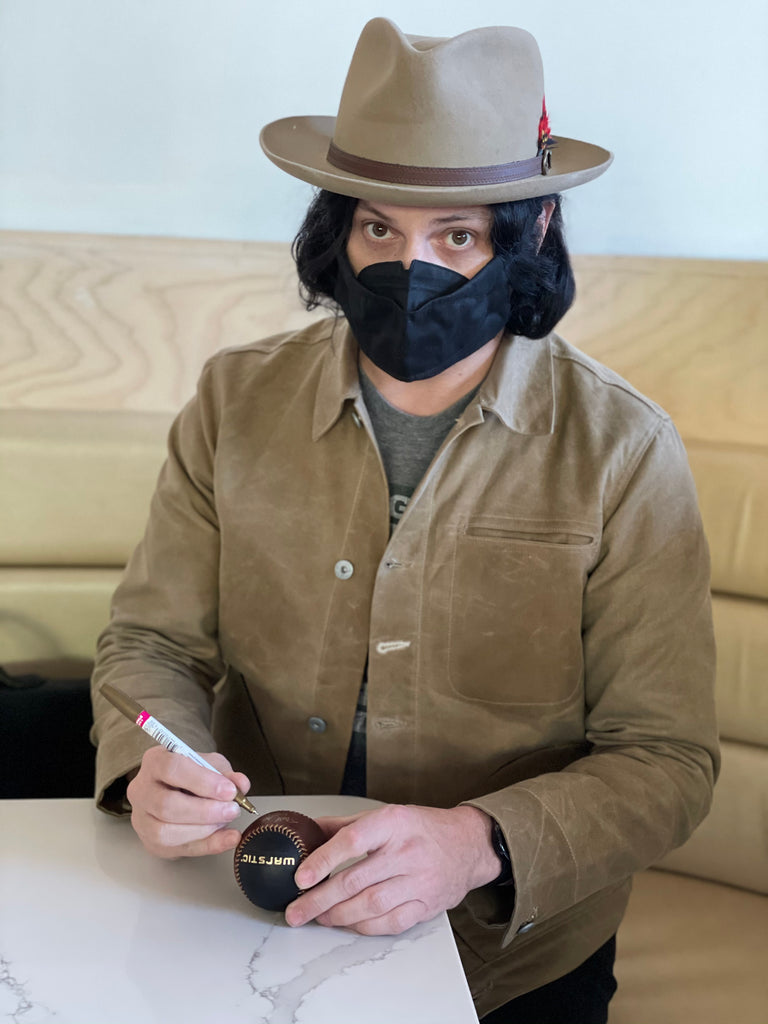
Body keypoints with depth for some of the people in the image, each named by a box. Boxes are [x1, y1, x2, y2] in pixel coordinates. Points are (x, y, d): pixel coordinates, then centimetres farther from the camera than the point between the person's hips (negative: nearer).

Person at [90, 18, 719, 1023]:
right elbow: (152, 641, 2)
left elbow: (665, 759, -11)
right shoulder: (237, 400, -2)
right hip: (248, 921, 2)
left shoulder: (624, 451, -11)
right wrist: (151, 770, -21)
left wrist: (479, 845, -29)